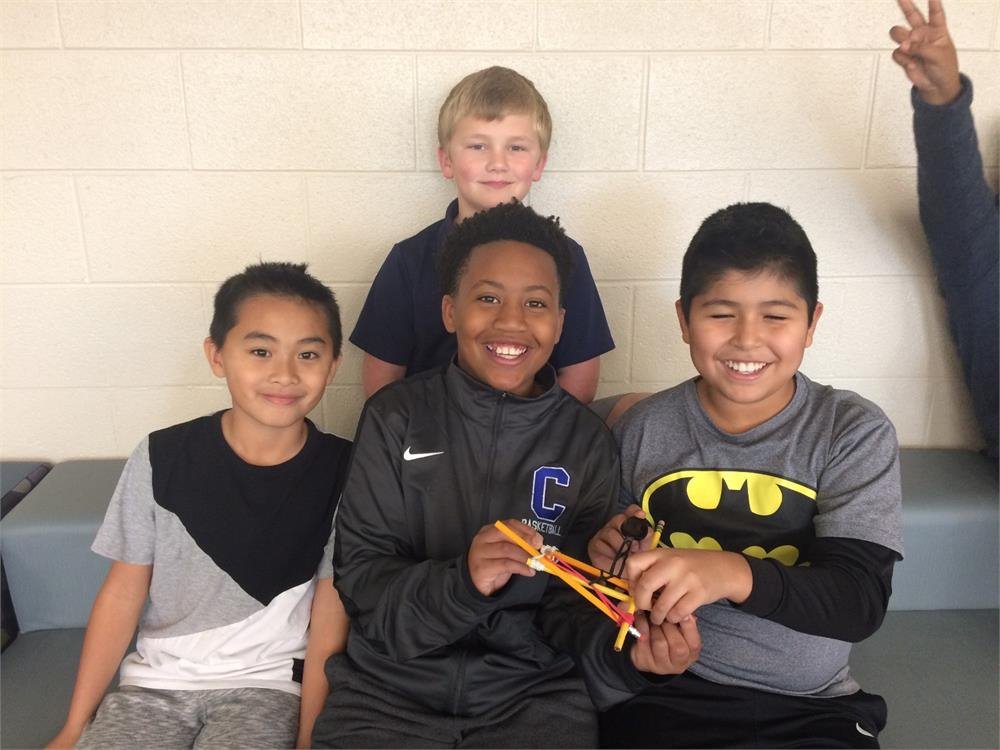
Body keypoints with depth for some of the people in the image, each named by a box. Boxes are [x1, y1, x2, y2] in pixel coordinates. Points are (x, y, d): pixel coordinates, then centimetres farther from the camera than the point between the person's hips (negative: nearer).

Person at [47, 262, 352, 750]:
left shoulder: (341, 472, -12)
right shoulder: (162, 458, -9)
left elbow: (330, 617, -7)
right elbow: (122, 594, -1)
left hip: (267, 685, -1)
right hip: (156, 680, 2)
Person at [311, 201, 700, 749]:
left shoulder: (586, 441, -2)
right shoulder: (394, 418, -4)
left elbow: (570, 599, -2)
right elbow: (359, 578, -8)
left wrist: (625, 649, -22)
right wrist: (461, 581, -26)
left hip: (533, 694, 1)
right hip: (390, 686, 0)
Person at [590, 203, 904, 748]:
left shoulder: (856, 434, -4)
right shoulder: (642, 429, 0)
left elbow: (862, 601, -14)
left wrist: (731, 572, -31)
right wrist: (610, 554, -11)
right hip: (661, 694, 1)